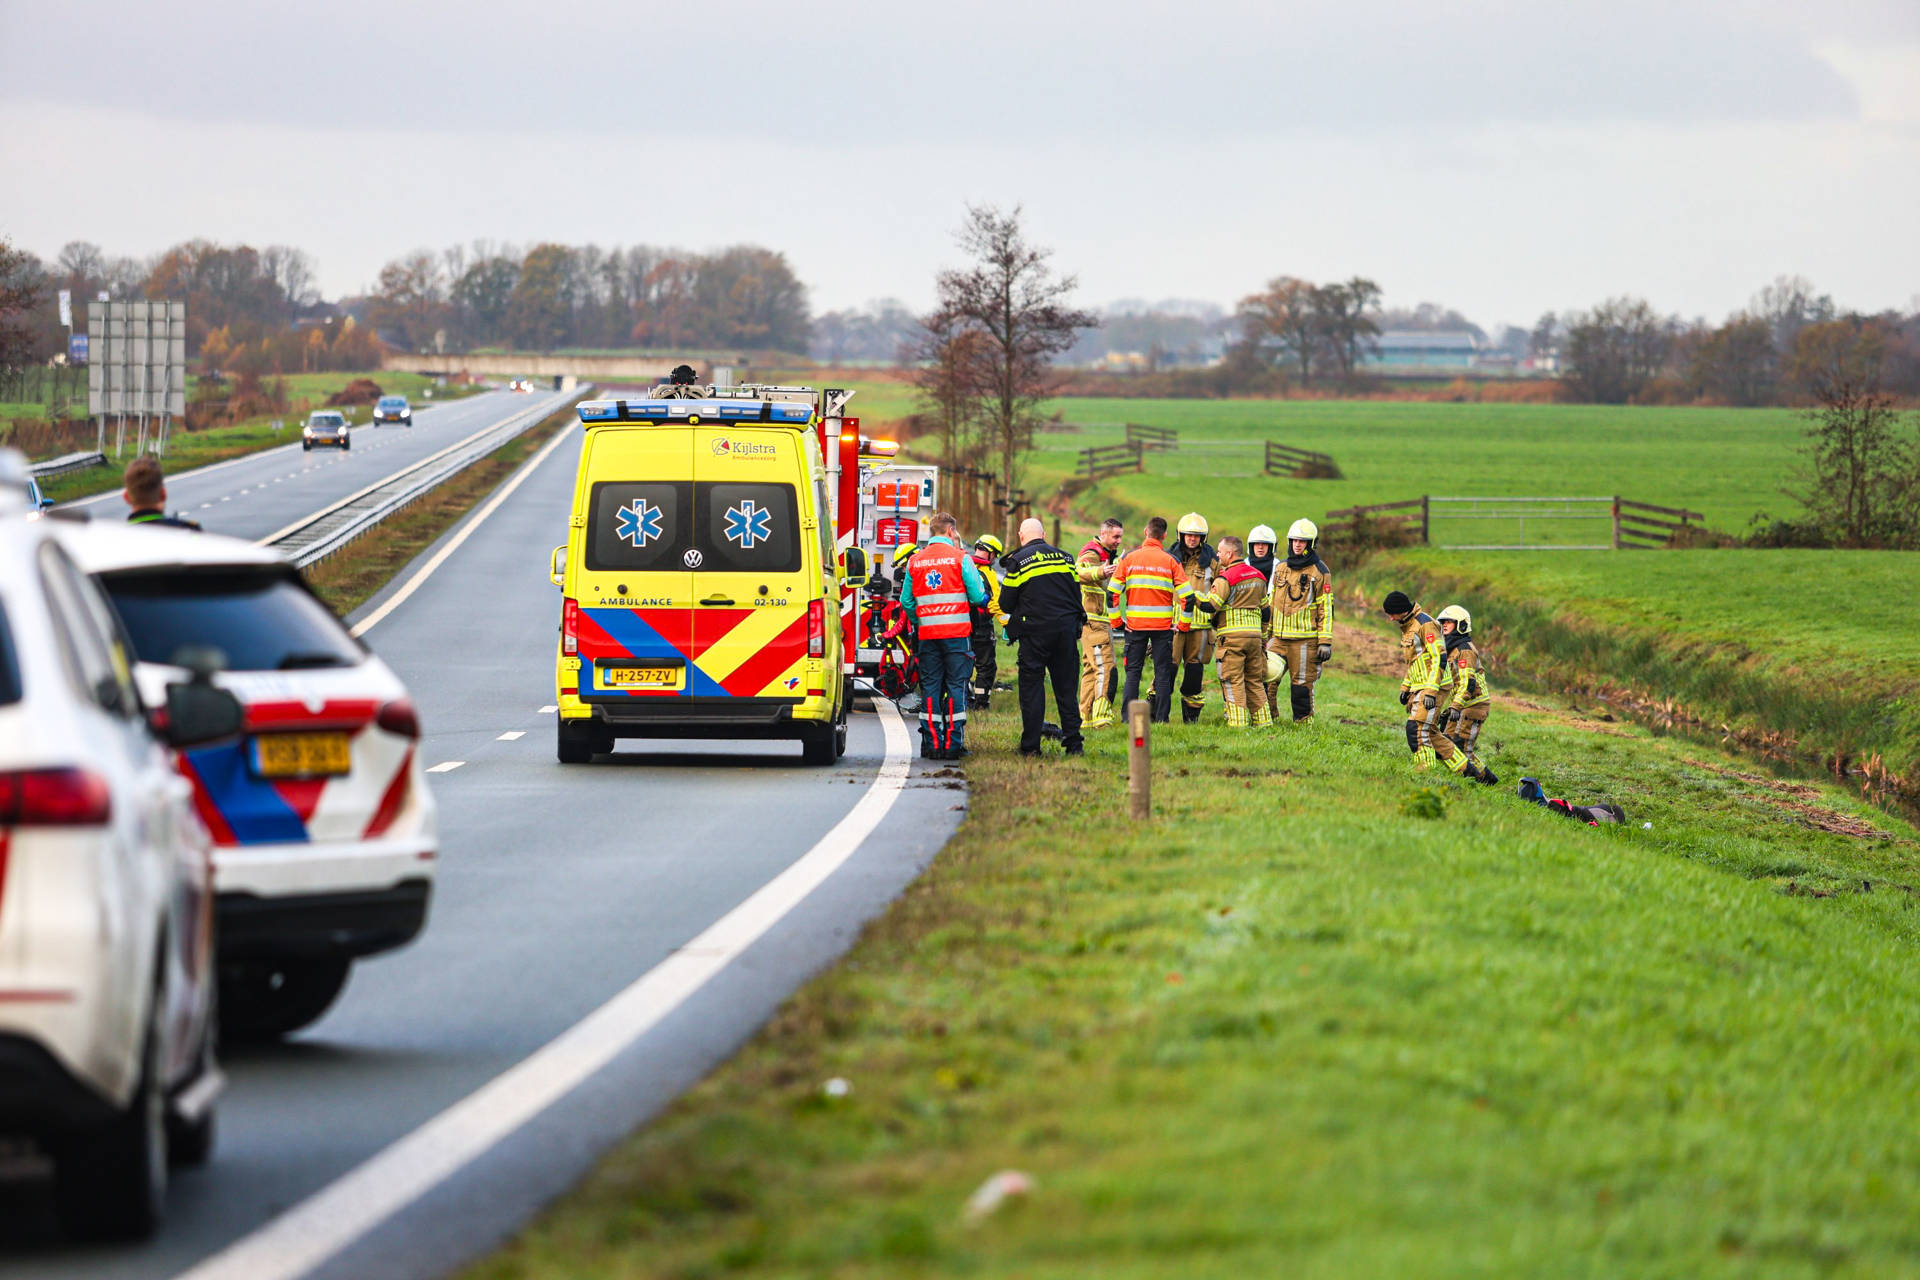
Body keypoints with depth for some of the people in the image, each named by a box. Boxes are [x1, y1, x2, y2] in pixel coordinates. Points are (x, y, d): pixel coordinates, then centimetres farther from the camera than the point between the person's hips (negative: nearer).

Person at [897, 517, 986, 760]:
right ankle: (953, 743, -2)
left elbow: (906, 601, 8)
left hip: (926, 632, 3)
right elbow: (978, 596, -6)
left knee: (930, 687, 7)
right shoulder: (960, 558, -4)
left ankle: (931, 742, 4)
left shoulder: (914, 561, 6)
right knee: (956, 686, 1)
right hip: (957, 631, -3)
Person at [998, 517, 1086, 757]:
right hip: (1066, 629, 4)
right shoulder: (1065, 557, 9)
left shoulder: (1018, 562, -4)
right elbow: (1077, 595, 13)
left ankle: (1031, 745, 0)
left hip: (1035, 630, -4)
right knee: (1065, 688, 8)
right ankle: (1074, 744, 5)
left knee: (1032, 686, 2)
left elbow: (1006, 605, -1)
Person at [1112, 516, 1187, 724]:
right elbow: (1186, 595, -5)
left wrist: (1117, 620, 4)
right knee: (1163, 673, 5)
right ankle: (1162, 717, 3)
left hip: (1135, 624, 1)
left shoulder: (1129, 558, 0)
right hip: (1163, 625, -1)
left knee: (1133, 671, 7)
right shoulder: (1170, 561, -2)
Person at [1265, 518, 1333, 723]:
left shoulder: (1319, 572, -2)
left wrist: (1325, 642, -9)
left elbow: (1326, 609, -4)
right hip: (1279, 638, 5)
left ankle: (1303, 724, 8)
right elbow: (1271, 603, 21)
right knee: (1266, 681, -2)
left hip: (1305, 639, -5)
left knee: (1302, 686, -1)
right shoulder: (1280, 569, 14)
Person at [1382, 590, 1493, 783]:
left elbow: (1439, 658, -20)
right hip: (1418, 688, 10)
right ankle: (1467, 769, 15)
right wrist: (1405, 687, 21)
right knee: (1429, 734, 9)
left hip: (1431, 687, -10)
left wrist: (1430, 691, -24)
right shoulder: (1407, 626, 17)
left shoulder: (1425, 624, -14)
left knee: (1417, 730, -16)